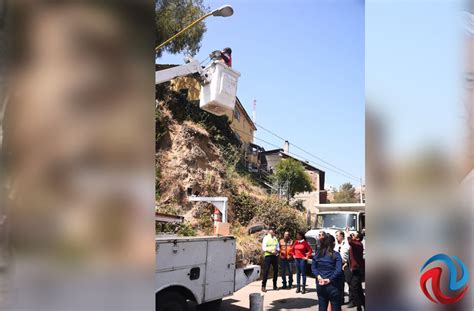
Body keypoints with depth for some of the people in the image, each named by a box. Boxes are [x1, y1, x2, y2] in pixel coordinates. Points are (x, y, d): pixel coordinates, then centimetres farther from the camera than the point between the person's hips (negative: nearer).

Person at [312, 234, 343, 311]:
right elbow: (338, 270, -19)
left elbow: (313, 267, 2)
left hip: (320, 285, 4)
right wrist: (329, 279, -15)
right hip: (333, 285, -4)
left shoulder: (318, 254, 3)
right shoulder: (336, 255, -10)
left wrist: (318, 276, -8)